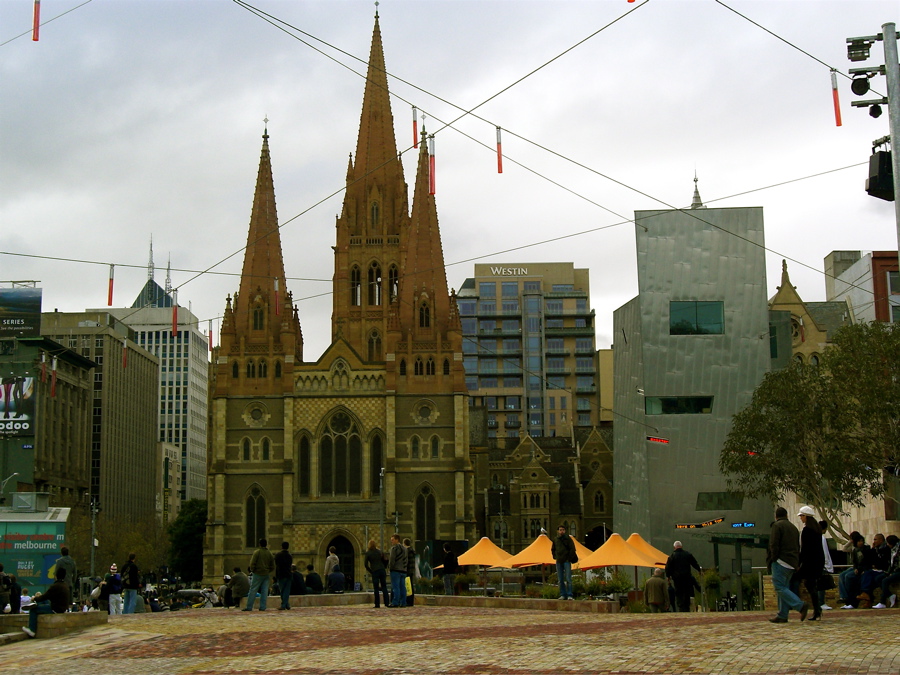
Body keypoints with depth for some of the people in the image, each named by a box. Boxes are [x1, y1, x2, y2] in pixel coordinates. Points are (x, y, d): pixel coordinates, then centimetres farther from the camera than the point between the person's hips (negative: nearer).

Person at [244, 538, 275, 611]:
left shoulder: (257, 552, -7)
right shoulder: (270, 553, 7)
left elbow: (252, 563, -10)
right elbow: (273, 566, 11)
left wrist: (252, 570, 6)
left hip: (258, 574, -4)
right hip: (266, 575, 4)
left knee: (253, 590, -1)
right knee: (264, 591, 5)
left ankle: (249, 607, -2)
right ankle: (262, 607, 2)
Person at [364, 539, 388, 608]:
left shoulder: (368, 553, -1)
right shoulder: (379, 551, 9)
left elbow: (366, 564, -3)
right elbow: (384, 561, 10)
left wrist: (370, 571, 7)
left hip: (374, 572, -3)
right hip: (382, 570, 3)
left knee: (376, 588, 1)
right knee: (384, 587, 7)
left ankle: (377, 604, -2)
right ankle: (386, 603, 2)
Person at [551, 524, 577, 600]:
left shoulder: (568, 539, -3)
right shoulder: (555, 540, 10)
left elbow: (572, 549, -4)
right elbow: (552, 549, 24)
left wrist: (569, 558, -8)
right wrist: (555, 557, 11)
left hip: (566, 562, -5)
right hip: (559, 562, 5)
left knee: (568, 579, -9)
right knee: (560, 580, 6)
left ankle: (569, 595, -9)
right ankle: (563, 595, 10)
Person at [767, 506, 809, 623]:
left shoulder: (777, 525, -6)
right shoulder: (793, 527, 20)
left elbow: (774, 545, -15)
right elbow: (798, 547, 20)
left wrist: (773, 559, -6)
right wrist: (797, 563, 19)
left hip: (781, 561, -8)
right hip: (792, 563, 8)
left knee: (780, 588, -10)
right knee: (784, 588, 9)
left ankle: (801, 606, -21)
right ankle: (782, 616, 7)